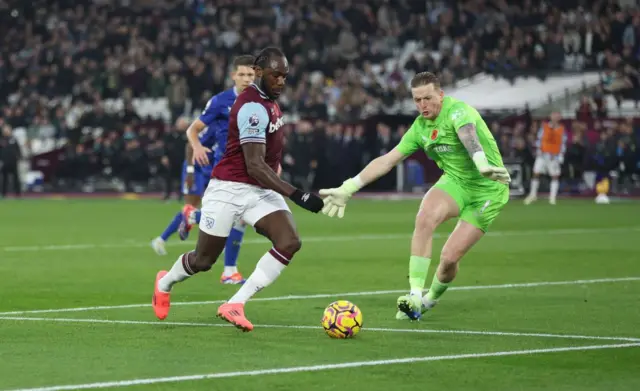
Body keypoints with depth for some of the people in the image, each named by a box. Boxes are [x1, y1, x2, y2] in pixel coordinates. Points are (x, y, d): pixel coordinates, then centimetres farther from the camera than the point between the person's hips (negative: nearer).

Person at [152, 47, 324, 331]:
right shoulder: (253, 107, -23)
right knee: (204, 260, 7)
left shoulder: (269, 100, 6)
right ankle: (165, 283, 42)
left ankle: (235, 305, -15)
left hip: (261, 191, 8)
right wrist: (295, 195, -33)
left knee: (289, 242, -18)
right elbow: (254, 165, -29)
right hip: (229, 189, -8)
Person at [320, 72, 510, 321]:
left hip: (488, 190, -5)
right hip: (455, 182, 5)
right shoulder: (420, 127, 3)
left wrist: (483, 164, -64)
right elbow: (387, 160, 7)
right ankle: (415, 296, -25)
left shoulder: (457, 111, -19)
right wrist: (348, 188, 2)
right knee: (425, 217, -28)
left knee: (449, 257, -12)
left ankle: (432, 298, 22)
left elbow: (468, 135, -42)